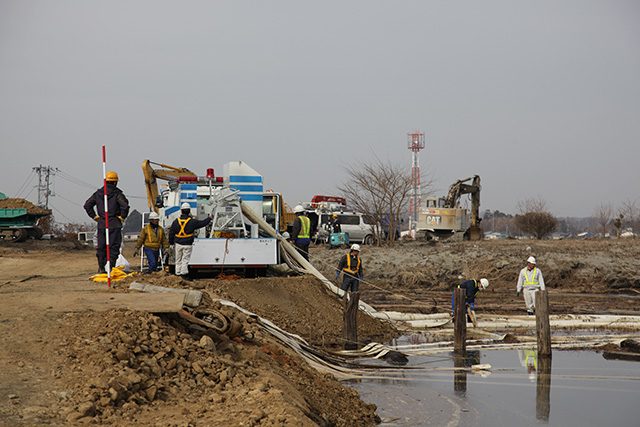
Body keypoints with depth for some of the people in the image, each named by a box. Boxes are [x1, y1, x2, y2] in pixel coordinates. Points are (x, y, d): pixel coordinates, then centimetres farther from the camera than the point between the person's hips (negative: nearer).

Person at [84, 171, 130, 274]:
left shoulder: (98, 193, 8)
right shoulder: (117, 194, -6)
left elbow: (87, 205, 8)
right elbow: (125, 206, -20)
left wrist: (95, 217, 12)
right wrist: (122, 217, -5)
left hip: (101, 224, 4)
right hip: (114, 225, -4)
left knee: (101, 247, 11)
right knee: (113, 247, 1)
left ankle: (101, 268, 11)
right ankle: (111, 268, -3)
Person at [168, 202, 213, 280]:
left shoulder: (176, 221, -2)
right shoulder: (192, 222, -10)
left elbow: (171, 232, 4)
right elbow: (202, 223, 2)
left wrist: (171, 242, 18)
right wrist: (209, 218, 22)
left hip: (178, 244, 3)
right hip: (187, 245, -3)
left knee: (178, 260, 11)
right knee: (185, 259, 0)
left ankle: (178, 273, 13)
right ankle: (184, 273, -6)